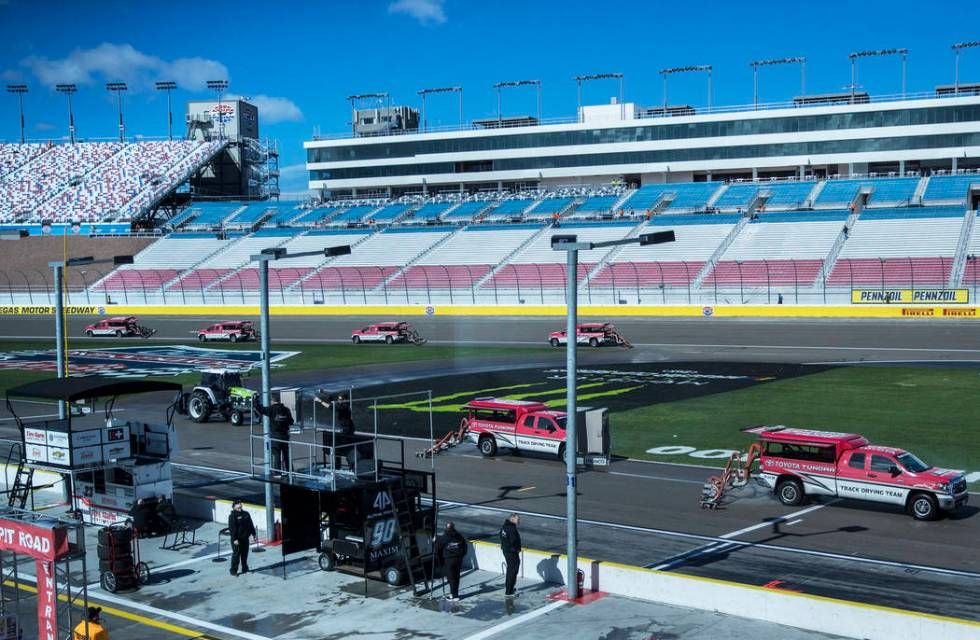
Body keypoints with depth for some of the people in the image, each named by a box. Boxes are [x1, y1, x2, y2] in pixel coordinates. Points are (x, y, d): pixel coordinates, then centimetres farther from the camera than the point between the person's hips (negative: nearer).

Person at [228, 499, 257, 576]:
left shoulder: (246, 514, 8)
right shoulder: (232, 516, -11)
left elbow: (250, 525, 17)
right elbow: (232, 528, -16)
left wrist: (254, 534, 16)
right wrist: (234, 539, -22)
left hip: (245, 537, 6)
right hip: (237, 539, -6)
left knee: (245, 554, 13)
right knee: (236, 554, -2)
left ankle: (245, 569, 24)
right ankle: (233, 570, 7)